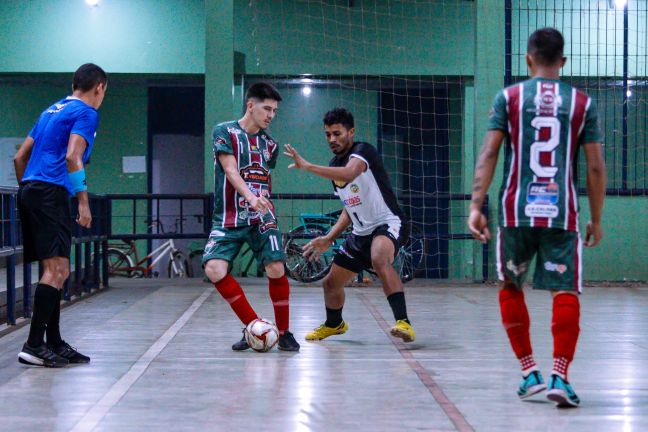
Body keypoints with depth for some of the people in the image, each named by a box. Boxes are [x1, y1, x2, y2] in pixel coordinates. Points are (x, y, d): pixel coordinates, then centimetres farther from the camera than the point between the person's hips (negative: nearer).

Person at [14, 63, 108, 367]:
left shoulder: (52, 110, 23)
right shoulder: (86, 113, -2)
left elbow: (20, 156, 23)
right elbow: (72, 157, -16)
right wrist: (83, 202, -14)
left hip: (30, 191, 9)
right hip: (51, 193, -9)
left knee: (57, 271, 12)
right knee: (56, 268, -12)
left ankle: (54, 345, 14)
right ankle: (34, 345, -17)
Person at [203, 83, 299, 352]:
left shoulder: (269, 144, 12)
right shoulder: (224, 132, -2)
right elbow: (230, 170, -14)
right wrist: (250, 196, -28)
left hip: (262, 216, 3)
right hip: (228, 218, -3)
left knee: (276, 269, -15)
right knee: (214, 270, -20)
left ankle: (283, 332, 4)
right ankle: (254, 327, -5)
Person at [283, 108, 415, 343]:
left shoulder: (363, 151, -15)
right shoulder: (334, 165, 11)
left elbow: (349, 174, -39)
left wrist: (307, 166, -40)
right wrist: (329, 238, 12)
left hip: (388, 224, -9)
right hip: (361, 232, 9)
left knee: (380, 260, -41)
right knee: (331, 283, 17)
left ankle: (403, 322, -45)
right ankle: (334, 324, 47)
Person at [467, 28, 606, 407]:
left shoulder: (509, 97, 5)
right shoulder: (582, 103, 6)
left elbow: (488, 154, -3)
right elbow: (596, 167, 4)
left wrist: (476, 206, -4)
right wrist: (596, 220, 12)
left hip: (517, 212, 1)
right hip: (563, 214, 0)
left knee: (510, 288, 17)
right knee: (566, 293, 2)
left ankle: (530, 372, 15)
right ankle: (559, 376, -12)